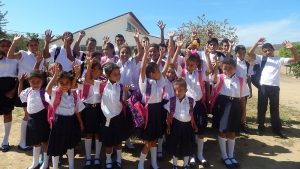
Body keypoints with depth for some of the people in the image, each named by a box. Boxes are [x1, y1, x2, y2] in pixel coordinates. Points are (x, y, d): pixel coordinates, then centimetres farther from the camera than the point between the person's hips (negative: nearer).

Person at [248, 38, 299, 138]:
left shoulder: (279, 60, 10)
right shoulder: (261, 59, 7)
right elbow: (250, 54, -6)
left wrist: (292, 48, -10)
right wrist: (257, 44, -16)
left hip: (274, 87, 1)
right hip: (263, 86, -1)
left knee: (275, 109, 11)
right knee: (261, 108, 8)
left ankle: (277, 129, 23)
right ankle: (261, 127, 22)